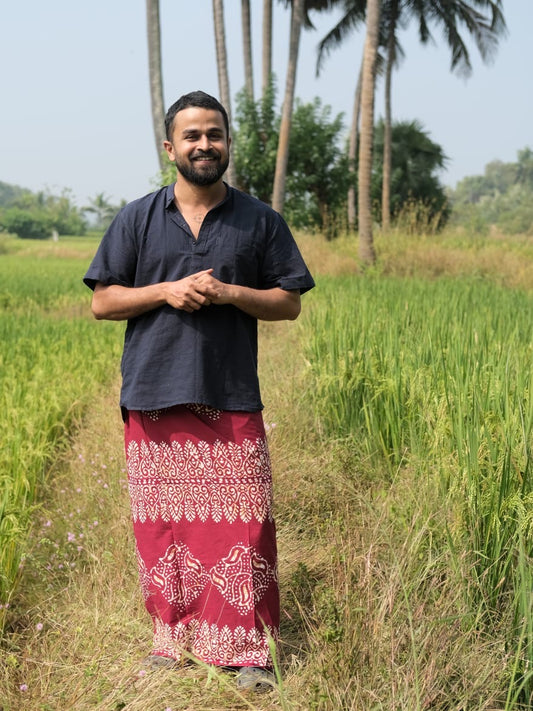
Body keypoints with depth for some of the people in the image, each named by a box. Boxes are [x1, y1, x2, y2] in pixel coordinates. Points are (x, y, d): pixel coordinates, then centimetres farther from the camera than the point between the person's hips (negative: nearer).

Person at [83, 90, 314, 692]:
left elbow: (289, 302, 8)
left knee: (239, 523, -2)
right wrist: (167, 290, -10)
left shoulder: (260, 221, 7)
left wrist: (231, 292, -10)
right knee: (164, 522, 7)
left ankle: (245, 648, 9)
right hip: (155, 396, 1)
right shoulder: (136, 219, 7)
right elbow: (103, 302, 6)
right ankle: (174, 639, 21)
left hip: (232, 399, -1)